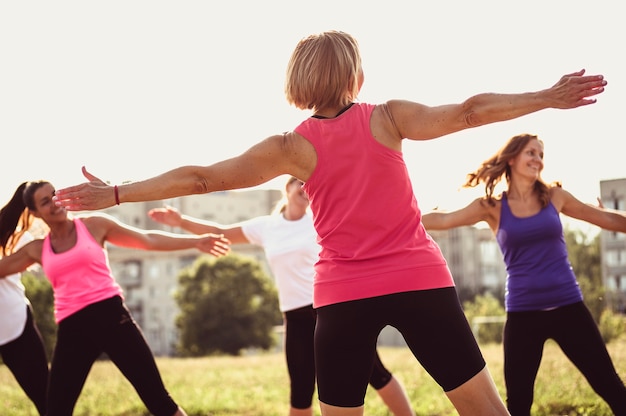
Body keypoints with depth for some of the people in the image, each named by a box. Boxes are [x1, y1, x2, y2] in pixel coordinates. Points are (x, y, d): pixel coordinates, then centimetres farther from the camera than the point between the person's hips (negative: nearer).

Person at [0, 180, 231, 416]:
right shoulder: (37, 250, 14)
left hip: (111, 316, -2)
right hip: (72, 329, 3)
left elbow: (147, 240, 10)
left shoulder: (94, 225, 7)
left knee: (156, 396, -6)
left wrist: (195, 241, 6)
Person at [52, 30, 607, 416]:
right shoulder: (388, 118, 0)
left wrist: (115, 195, 6)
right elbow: (469, 112, 1)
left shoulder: (291, 147, 0)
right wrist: (548, 98, 9)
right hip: (417, 281, 0)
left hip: (343, 294, 1)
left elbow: (200, 178, 0)